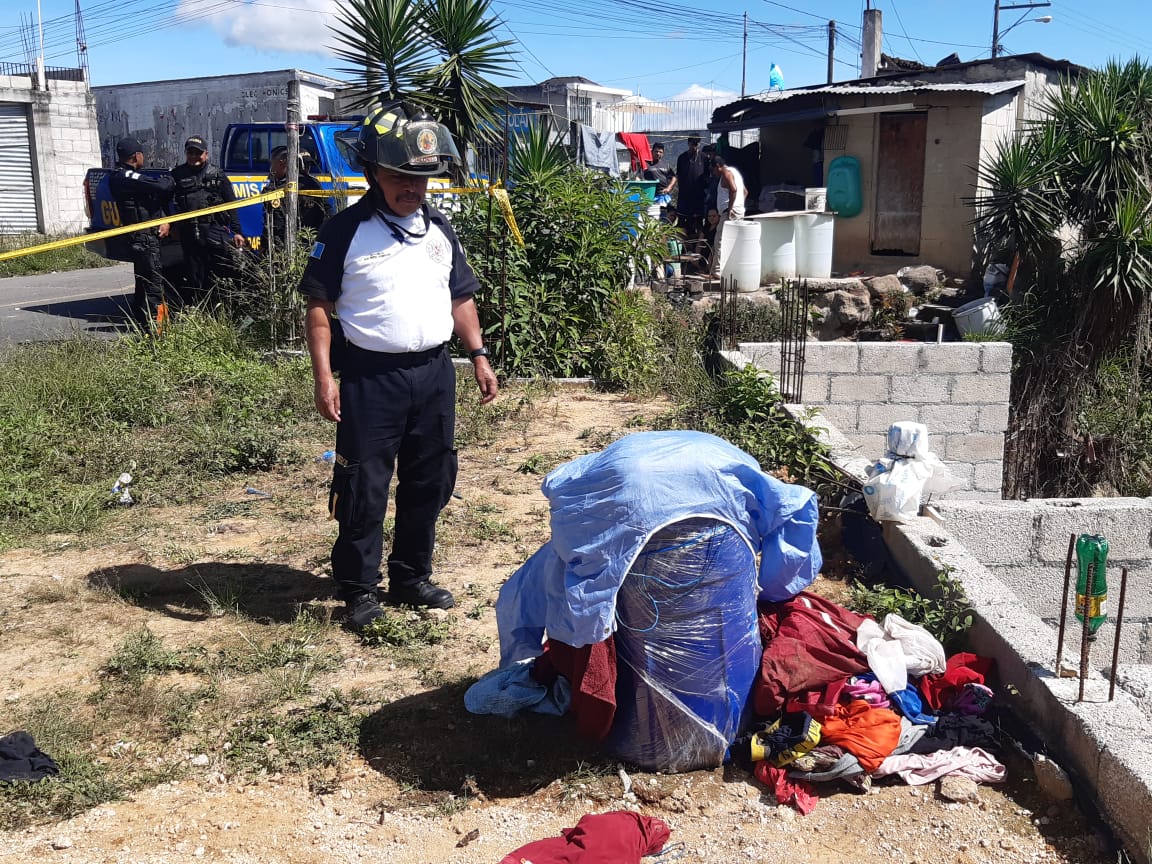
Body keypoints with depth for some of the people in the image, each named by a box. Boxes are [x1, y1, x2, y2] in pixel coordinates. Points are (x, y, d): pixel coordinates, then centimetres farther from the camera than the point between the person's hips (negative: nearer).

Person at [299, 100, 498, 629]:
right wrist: (323, 376, -14)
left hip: (434, 372, 5)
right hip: (370, 376, -5)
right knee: (364, 487, 0)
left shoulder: (439, 229, 11)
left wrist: (478, 356, 9)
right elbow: (319, 306, -6)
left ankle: (411, 578, 28)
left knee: (429, 483, 12)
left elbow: (460, 298, 17)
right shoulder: (346, 231, -6)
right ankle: (360, 589, 16)